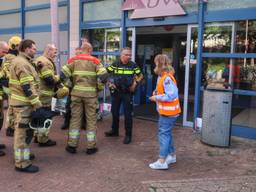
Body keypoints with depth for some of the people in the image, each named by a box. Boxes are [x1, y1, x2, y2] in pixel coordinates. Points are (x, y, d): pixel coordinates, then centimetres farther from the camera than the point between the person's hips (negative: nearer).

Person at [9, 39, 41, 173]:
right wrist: (37, 103, -22)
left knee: (24, 130, 21)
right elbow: (27, 86, -23)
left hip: (24, 101, 11)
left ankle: (23, 154, 36)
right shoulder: (22, 63, -18)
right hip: (23, 103, -11)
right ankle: (22, 163, 3)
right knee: (23, 131, -5)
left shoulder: (23, 62, 17)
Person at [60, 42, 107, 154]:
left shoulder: (73, 60, 5)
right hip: (90, 93, -2)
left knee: (75, 118, 10)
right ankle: (91, 147, 12)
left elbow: (63, 75, -2)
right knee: (91, 119, 7)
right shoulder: (94, 61, -1)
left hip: (76, 93, 2)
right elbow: (103, 76, -10)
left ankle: (72, 145, 15)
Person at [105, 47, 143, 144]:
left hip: (127, 93, -2)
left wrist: (135, 83, -6)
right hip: (116, 92, 3)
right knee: (114, 112, 15)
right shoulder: (115, 64, -2)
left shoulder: (133, 65, -3)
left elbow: (140, 76, 8)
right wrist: (110, 83, -6)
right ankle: (114, 131, 34)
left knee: (128, 114, 0)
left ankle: (128, 135, 10)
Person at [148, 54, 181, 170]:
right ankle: (171, 155, 33)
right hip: (165, 111, 10)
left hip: (168, 112, -10)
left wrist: (157, 97, -19)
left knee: (164, 134, -6)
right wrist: (157, 92, 5)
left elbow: (172, 95, -27)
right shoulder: (163, 77, 10)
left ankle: (162, 161, 0)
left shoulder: (167, 78, -22)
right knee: (167, 133, 19)